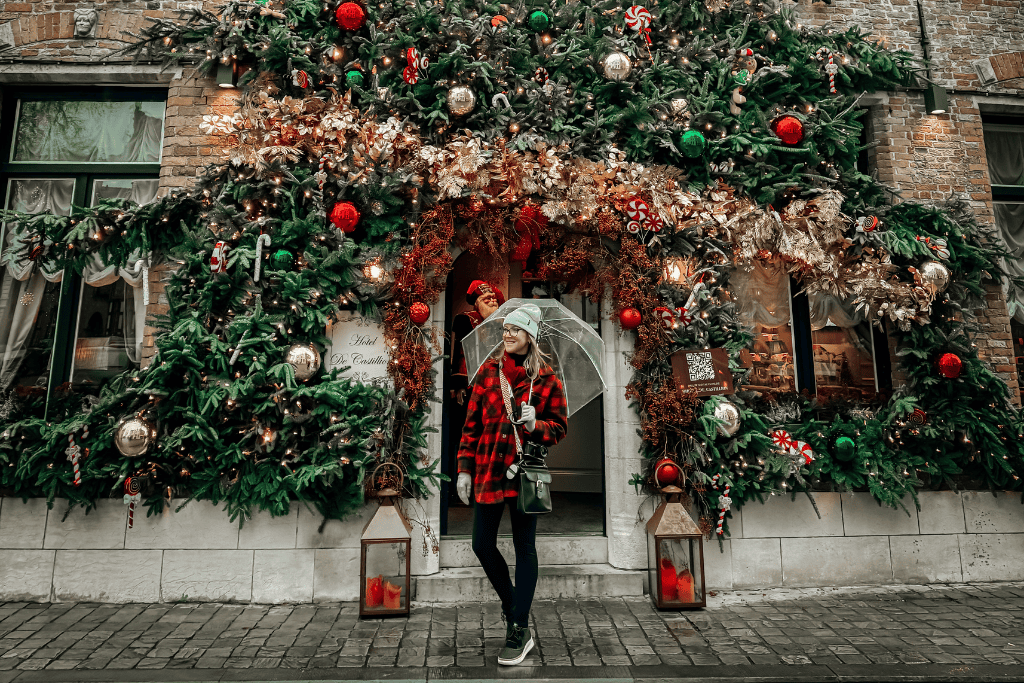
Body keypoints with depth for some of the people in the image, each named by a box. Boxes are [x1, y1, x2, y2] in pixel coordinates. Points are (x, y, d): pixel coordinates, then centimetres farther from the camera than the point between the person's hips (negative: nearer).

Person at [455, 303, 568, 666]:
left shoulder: (546, 379, -2)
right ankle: (512, 605, 36)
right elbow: (472, 422, 8)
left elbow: (559, 428, 3)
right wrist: (464, 468, 5)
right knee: (482, 545, 9)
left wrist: (536, 425, -18)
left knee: (524, 549, 7)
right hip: (487, 471, 3)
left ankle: (519, 630, 20)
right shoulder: (488, 371, 5)